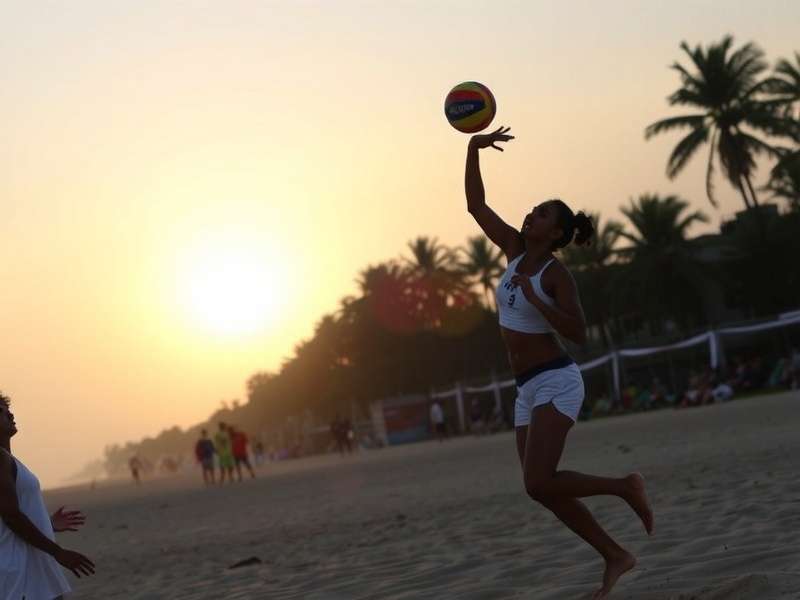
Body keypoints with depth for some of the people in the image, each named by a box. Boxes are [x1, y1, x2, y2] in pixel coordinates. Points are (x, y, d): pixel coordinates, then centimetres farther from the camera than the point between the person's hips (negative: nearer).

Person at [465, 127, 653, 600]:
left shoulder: (557, 274, -12)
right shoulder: (517, 250, 7)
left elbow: (579, 333, -21)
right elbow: (476, 205, 9)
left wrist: (532, 297, -22)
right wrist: (474, 149, 0)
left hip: (557, 383, -8)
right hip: (530, 390, 8)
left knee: (539, 485, -20)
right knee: (545, 491, 3)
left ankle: (626, 487, -1)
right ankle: (617, 557, 13)